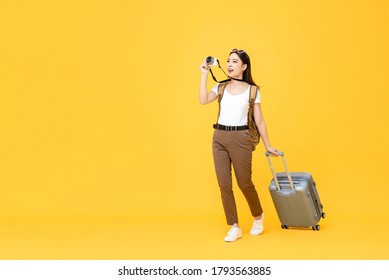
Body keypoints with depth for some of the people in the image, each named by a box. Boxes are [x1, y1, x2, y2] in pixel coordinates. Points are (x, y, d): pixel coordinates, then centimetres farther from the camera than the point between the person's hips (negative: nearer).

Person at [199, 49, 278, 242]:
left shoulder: (252, 90, 1)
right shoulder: (221, 87, 8)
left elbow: (259, 121, 4)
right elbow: (203, 100, -11)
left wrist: (268, 146, 5)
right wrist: (204, 75, -8)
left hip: (240, 138, -3)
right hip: (219, 138, 3)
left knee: (244, 183, 4)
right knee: (224, 184, 3)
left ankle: (258, 216, 33)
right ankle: (234, 227, 15)